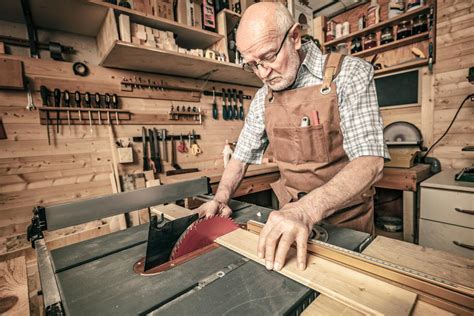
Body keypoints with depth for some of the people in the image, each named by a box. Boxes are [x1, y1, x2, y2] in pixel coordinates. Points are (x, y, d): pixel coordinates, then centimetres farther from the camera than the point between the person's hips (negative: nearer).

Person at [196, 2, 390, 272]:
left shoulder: (350, 74, -15)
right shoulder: (264, 98, -1)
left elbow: (370, 162, -25)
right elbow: (242, 154, 6)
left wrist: (306, 209, -39)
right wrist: (221, 198, -8)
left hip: (347, 217, -3)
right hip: (291, 216, 4)